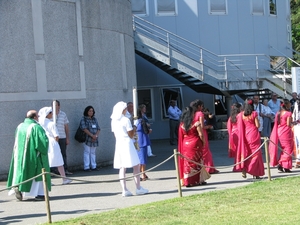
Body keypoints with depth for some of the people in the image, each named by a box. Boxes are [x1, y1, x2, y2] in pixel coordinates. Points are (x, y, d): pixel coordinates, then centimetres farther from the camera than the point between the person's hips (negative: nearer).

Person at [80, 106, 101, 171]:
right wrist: (92, 135, -17)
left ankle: (93, 166, 12)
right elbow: (84, 128, -13)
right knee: (87, 152, -6)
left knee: (93, 152, 8)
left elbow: (98, 129, 11)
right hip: (87, 139, -5)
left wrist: (96, 135, -8)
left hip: (94, 139, 5)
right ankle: (86, 167, -4)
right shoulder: (83, 119, -1)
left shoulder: (94, 119, 16)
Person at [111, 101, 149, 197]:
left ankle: (124, 189, 1)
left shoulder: (113, 121, 9)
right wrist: (134, 129, 10)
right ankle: (138, 188, 3)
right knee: (136, 165, 3)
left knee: (122, 167, 6)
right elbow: (131, 135, -7)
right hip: (127, 144, -6)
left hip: (118, 144, 6)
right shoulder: (126, 120, -9)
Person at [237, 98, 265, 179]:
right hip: (254, 134, -3)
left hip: (245, 135, 3)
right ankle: (255, 173, 2)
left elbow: (240, 126, 1)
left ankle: (244, 170, 6)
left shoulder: (241, 114, 0)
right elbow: (257, 125, -8)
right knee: (255, 153, 3)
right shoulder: (254, 113, -9)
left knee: (245, 152, 13)